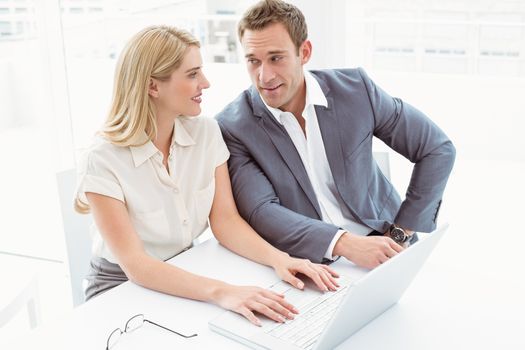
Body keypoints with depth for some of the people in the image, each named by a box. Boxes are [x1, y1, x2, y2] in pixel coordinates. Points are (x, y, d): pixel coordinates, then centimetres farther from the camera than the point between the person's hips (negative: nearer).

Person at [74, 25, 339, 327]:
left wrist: (278, 258, -25)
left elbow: (225, 220, -6)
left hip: (186, 273, 5)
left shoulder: (206, 132, -4)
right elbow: (135, 264, -26)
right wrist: (220, 292, -40)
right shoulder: (103, 161, -20)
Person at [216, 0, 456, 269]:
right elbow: (260, 212, -17)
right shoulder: (232, 127, -10)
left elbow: (438, 149, 1)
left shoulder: (354, 88, -6)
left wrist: (401, 233, -4)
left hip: (380, 242, 1)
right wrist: (345, 244, -29)